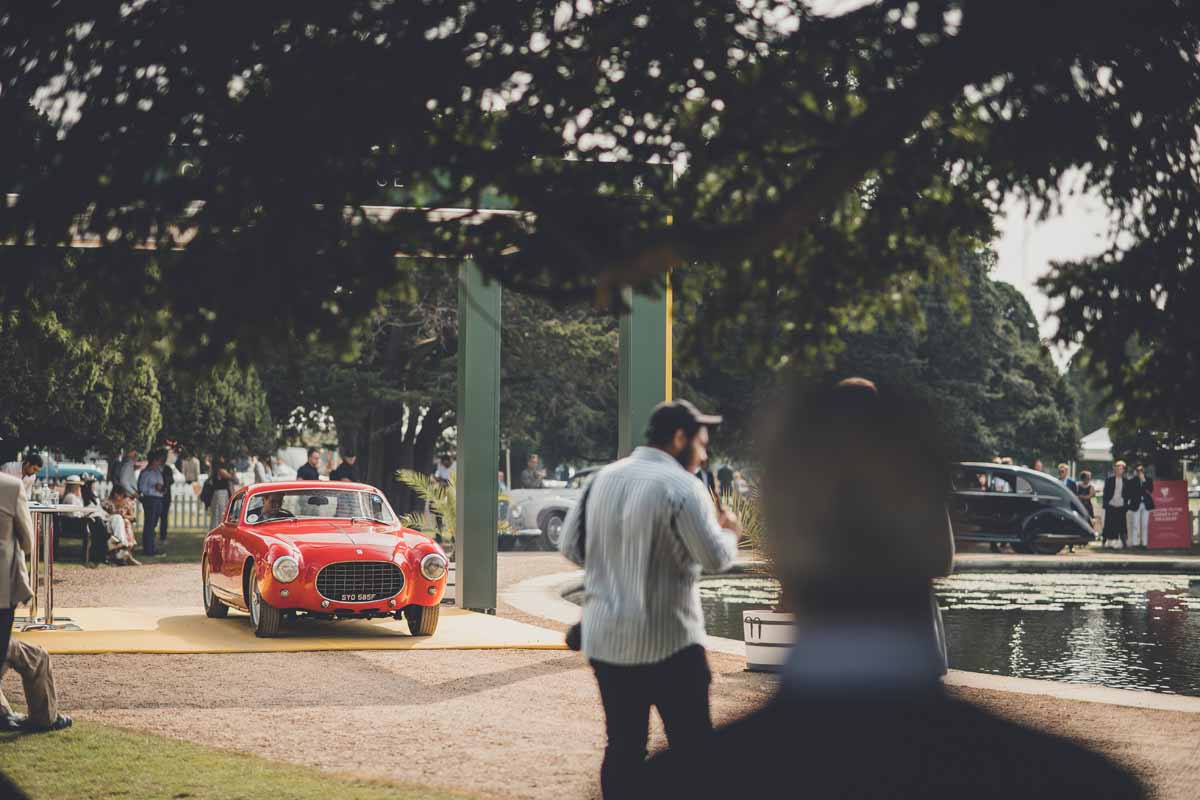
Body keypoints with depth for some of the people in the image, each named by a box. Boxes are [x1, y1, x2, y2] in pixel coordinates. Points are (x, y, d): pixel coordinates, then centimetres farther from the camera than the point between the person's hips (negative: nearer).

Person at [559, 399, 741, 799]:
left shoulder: (603, 478, 7)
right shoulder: (681, 486, -12)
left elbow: (570, 545, 11)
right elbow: (716, 558, -14)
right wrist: (729, 531, 6)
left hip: (605, 638, 6)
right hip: (668, 642, -6)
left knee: (623, 747, 10)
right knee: (692, 748, 2)